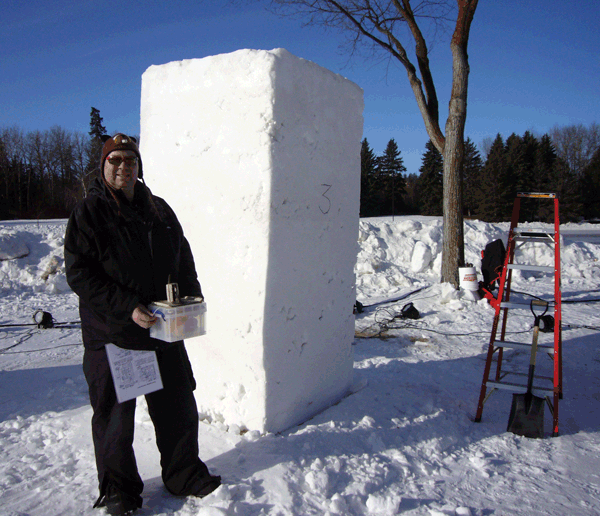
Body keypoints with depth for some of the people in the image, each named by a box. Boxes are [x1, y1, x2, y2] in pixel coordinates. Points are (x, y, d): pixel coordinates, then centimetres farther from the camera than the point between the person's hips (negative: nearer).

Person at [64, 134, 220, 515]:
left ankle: (184, 474, 33)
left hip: (165, 331, 4)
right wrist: (128, 309, -21)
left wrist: (191, 299, 0)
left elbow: (184, 261, 16)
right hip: (111, 334, -4)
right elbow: (80, 274, -12)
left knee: (178, 405, 13)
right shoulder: (89, 213, -4)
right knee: (115, 413, 10)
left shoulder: (159, 210, 10)